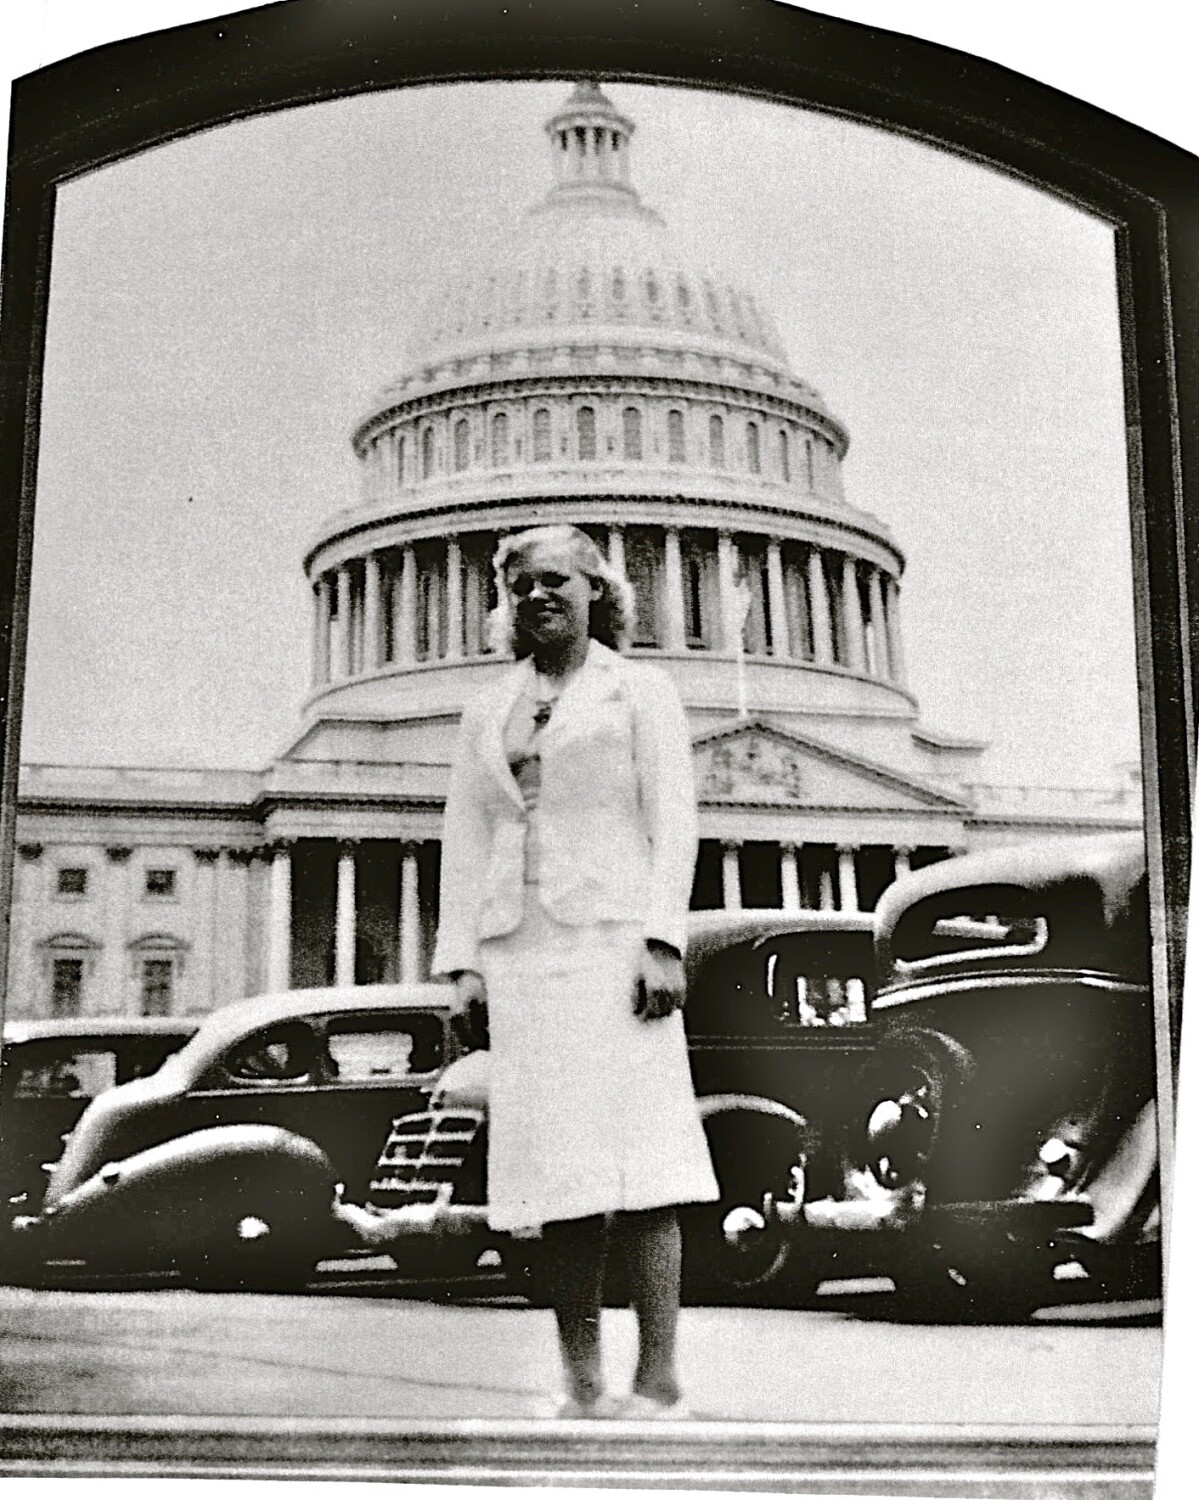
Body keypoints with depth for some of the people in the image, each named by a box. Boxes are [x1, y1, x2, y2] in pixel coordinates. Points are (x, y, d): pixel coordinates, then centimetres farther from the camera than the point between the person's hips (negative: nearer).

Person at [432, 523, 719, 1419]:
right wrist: (463, 961, 5)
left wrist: (664, 943, -12)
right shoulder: (486, 716, 21)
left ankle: (658, 1385, -7)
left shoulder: (640, 691, 9)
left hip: (611, 940, -4)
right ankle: (583, 1391, 4)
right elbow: (465, 842, 15)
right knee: (554, 1174, 1)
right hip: (519, 954, 4)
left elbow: (673, 822, 0)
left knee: (635, 1163, -9)